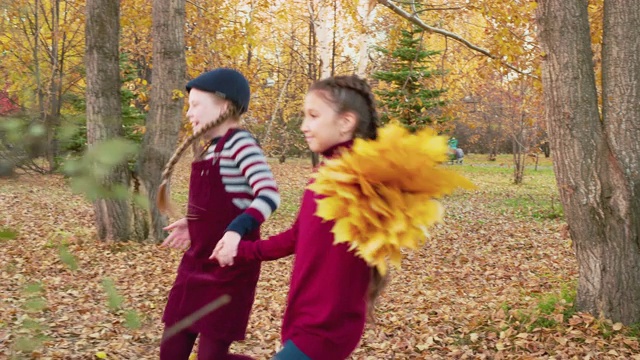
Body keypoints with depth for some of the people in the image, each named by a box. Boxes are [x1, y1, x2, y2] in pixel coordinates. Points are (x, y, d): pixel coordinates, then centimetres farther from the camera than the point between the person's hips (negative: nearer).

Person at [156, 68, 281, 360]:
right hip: (197, 260, 9)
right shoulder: (211, 148, 12)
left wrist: (237, 229, -37)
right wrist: (192, 224, 15)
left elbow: (269, 195, -25)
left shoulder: (240, 143, -14)